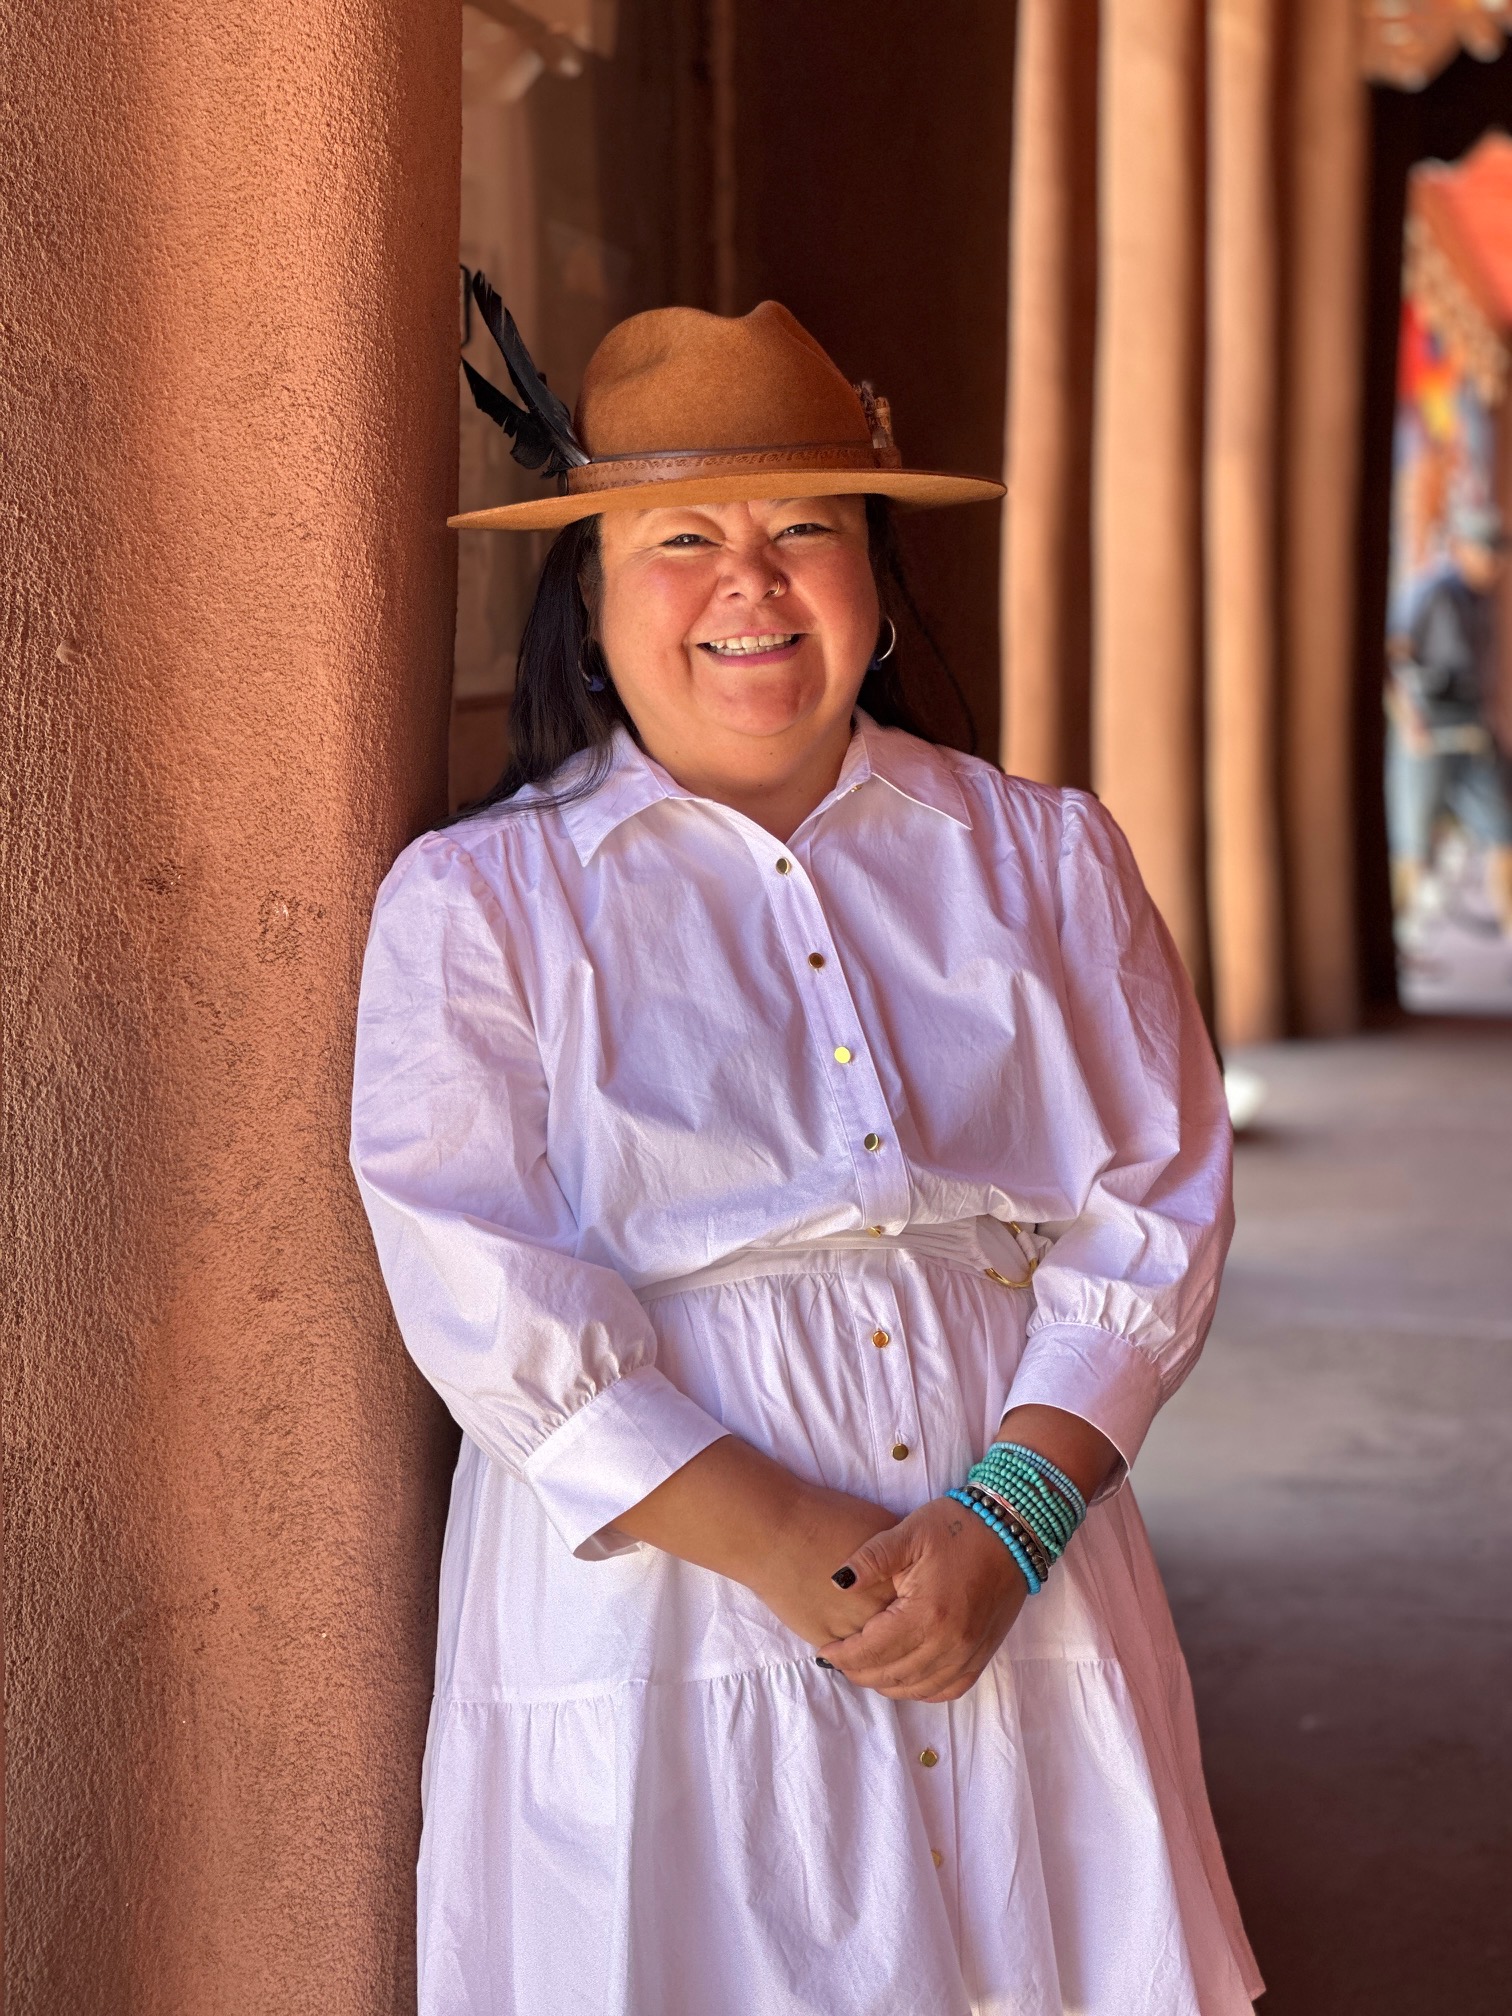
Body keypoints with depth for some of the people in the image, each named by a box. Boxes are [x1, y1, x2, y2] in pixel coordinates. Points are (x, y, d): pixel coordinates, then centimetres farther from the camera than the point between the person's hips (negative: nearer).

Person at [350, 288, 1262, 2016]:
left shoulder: (1045, 858, 9)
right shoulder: (474, 900, 2)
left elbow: (1157, 1204, 2)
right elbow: (479, 1288, -8)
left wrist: (1003, 1523, -12)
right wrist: (794, 1549, -16)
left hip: (1026, 1623, 3)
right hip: (651, 1634, -2)